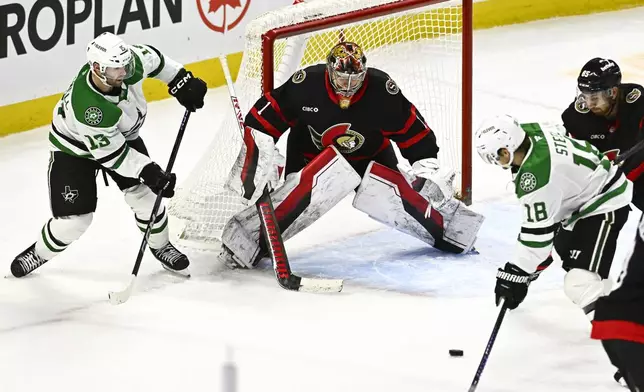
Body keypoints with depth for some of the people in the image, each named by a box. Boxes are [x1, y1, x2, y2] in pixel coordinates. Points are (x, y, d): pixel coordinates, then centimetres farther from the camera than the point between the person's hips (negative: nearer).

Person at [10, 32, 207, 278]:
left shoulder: (128, 62, -29)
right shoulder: (86, 107, -44)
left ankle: (161, 246, 25)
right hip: (74, 148, -6)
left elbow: (153, 59, -4)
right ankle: (40, 253, 21)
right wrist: (149, 172, -32)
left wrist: (181, 82, -5)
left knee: (145, 192, -1)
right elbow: (111, 153, -31)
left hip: (122, 134, 6)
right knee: (74, 218, -9)